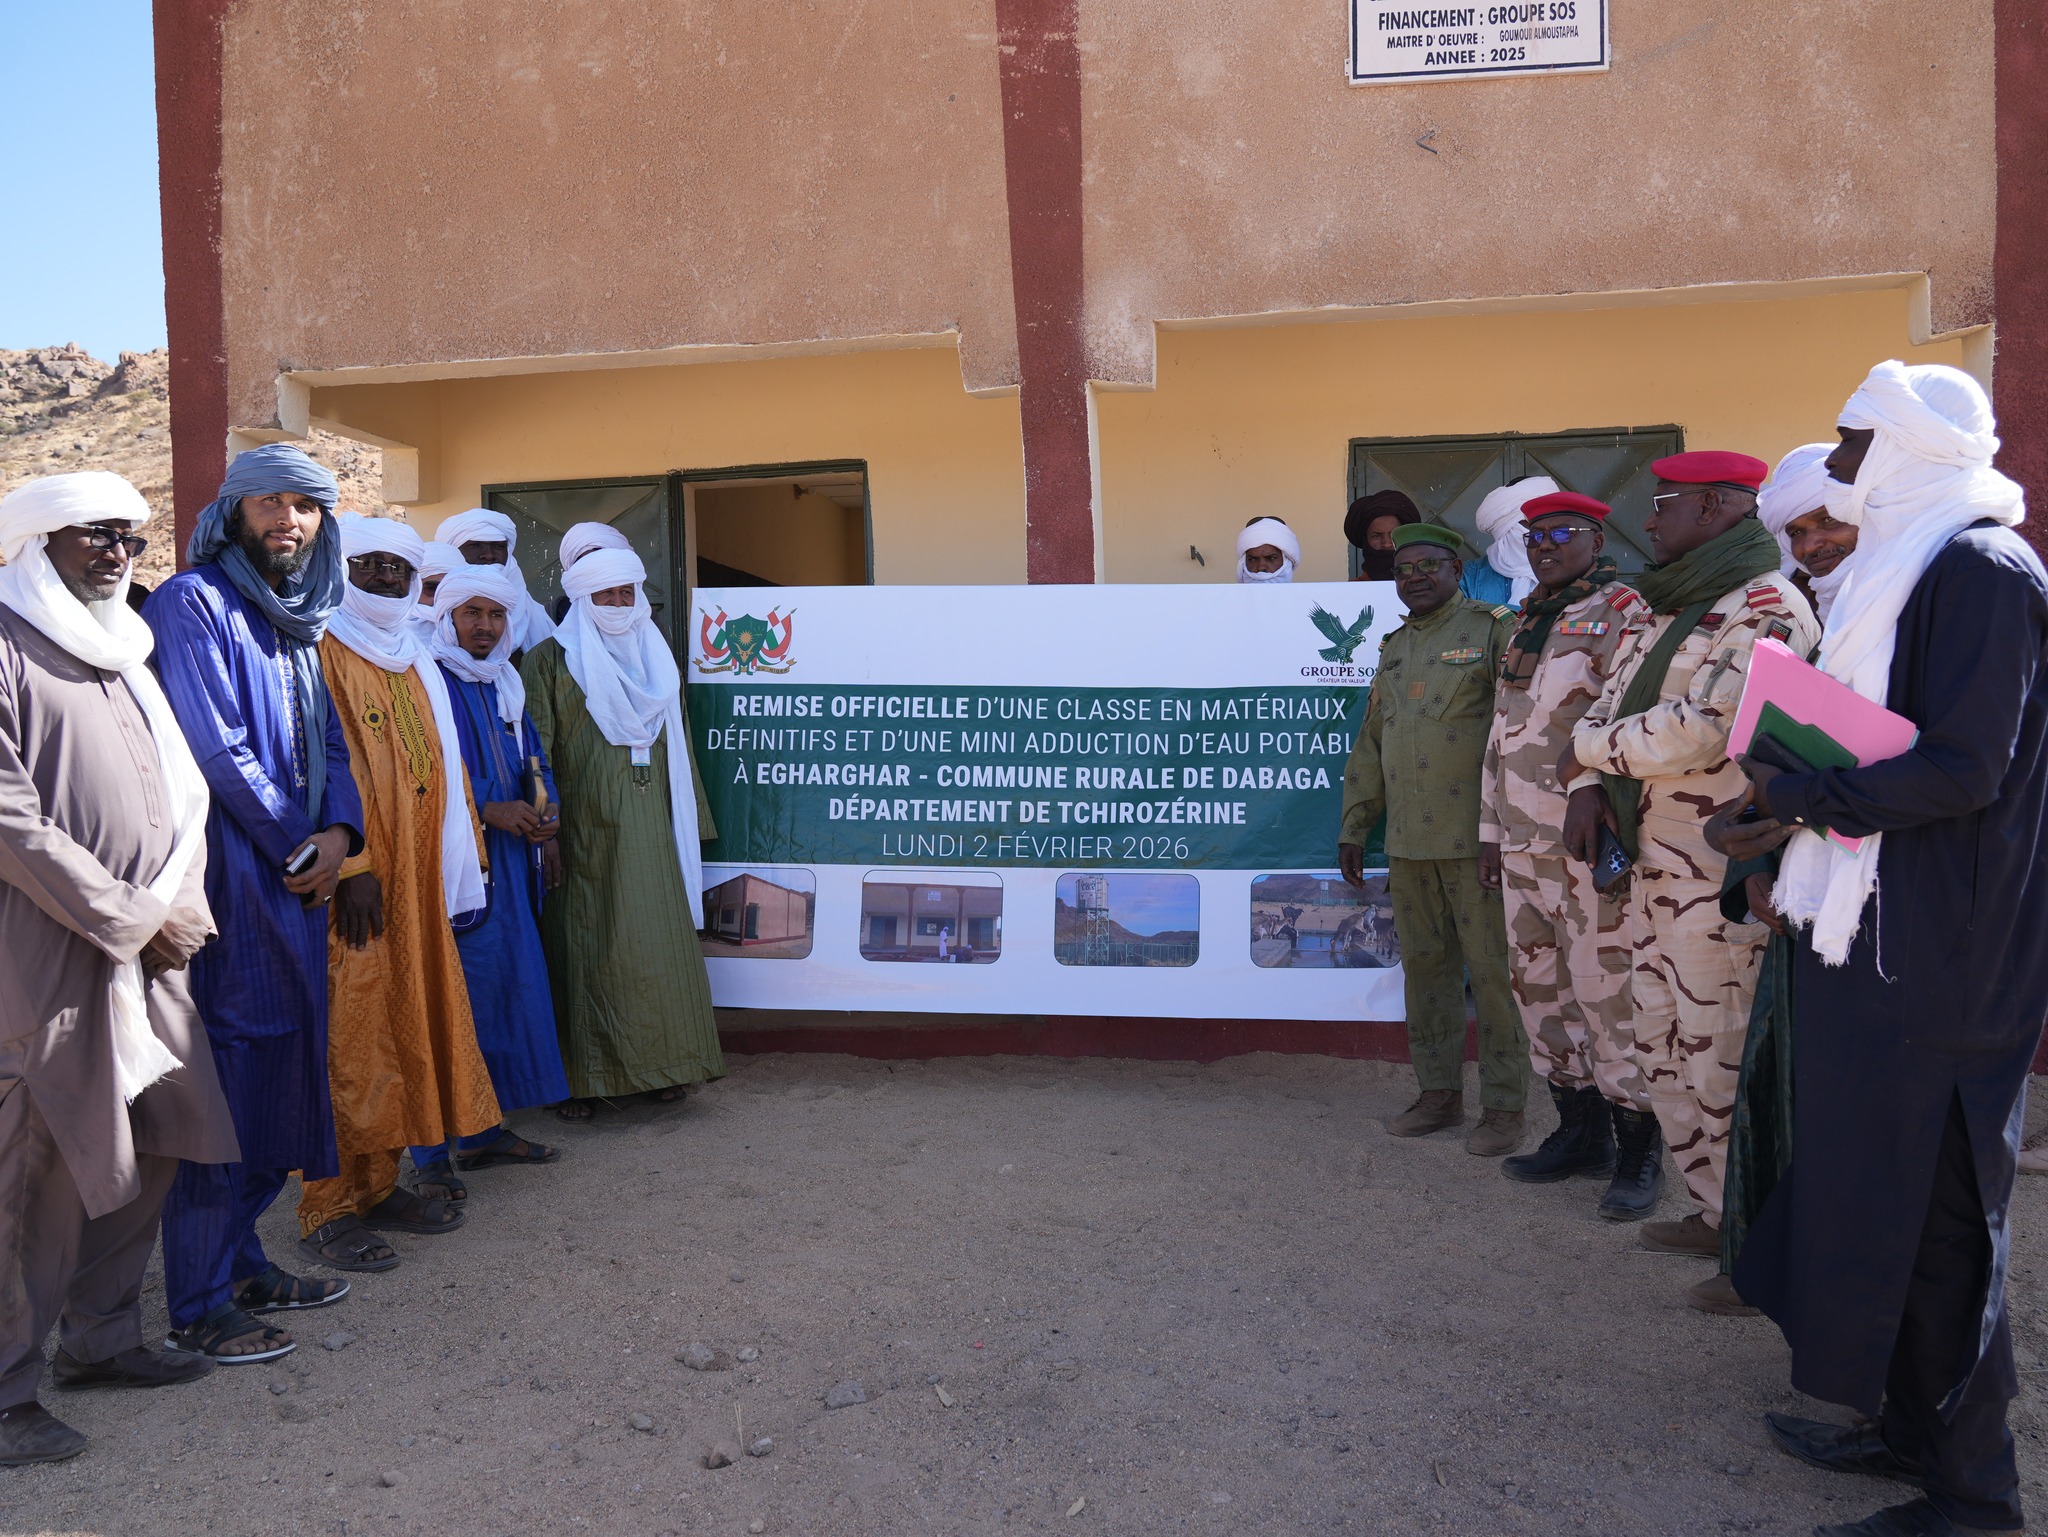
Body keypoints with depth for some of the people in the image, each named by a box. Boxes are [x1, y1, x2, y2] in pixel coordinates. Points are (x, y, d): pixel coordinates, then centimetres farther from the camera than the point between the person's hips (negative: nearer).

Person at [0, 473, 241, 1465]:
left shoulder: (122, 655, 18)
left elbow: (180, 791, 17)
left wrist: (180, 909, 2)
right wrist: (136, 918, -12)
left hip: (149, 951, 8)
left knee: (152, 1148, 12)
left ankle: (100, 1339, 27)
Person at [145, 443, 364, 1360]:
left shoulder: (296, 621, 17)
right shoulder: (192, 603, -9)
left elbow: (326, 742, 16)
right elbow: (217, 749, -16)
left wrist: (338, 831, -3)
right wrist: (300, 843, -7)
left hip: (292, 879, 8)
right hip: (227, 879, -8)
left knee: (275, 1073, 13)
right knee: (222, 1078, -4)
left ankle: (241, 1263, 26)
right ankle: (198, 1307, 6)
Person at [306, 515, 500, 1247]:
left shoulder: (416, 661, 19)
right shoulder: (324, 651, -5)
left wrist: (465, 859, 14)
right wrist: (350, 864, -21)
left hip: (419, 876, 8)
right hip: (357, 881, -8)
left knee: (410, 1019, 9)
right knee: (350, 1036, -6)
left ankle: (377, 1182, 18)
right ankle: (333, 1207, 0)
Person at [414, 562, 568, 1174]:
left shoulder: (505, 684, 17)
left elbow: (534, 761, 20)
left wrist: (546, 817, 2)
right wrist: (489, 810, -19)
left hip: (508, 861, 8)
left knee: (510, 984, 9)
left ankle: (484, 1130, 20)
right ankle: (432, 1151, -2)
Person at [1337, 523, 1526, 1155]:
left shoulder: (1494, 630, -3)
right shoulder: (1394, 648, 17)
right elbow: (1369, 746, 20)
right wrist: (1353, 828, 16)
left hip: (1477, 839, -6)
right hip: (1408, 842, 6)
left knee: (1493, 970, 0)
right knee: (1424, 965, 11)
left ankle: (1503, 1107, 9)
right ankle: (1440, 1094, 22)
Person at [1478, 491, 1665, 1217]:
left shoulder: (1621, 613, -6)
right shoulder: (1526, 626, 20)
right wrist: (1491, 833, 21)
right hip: (1523, 849, 8)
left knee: (1607, 996, -6)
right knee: (1540, 991, 12)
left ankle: (1639, 1151, 5)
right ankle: (1581, 1130, 25)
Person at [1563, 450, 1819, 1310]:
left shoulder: (1765, 608, -14)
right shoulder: (1664, 611, 16)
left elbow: (1704, 726, -24)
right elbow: (1612, 704, 17)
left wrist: (1588, 749, -11)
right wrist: (1589, 788, -3)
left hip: (1721, 883, -10)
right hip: (1652, 870, 10)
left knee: (1726, 1066, -3)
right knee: (1665, 1053, 17)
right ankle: (1717, 1215, 31)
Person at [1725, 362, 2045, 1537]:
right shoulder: (1909, 567, 15)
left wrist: (1801, 796, -14)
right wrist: (1808, 804, 6)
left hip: (1937, 955, -10)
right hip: (1885, 933, 10)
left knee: (1932, 1206, -1)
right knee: (1881, 1179, 16)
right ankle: (1911, 1425, 31)